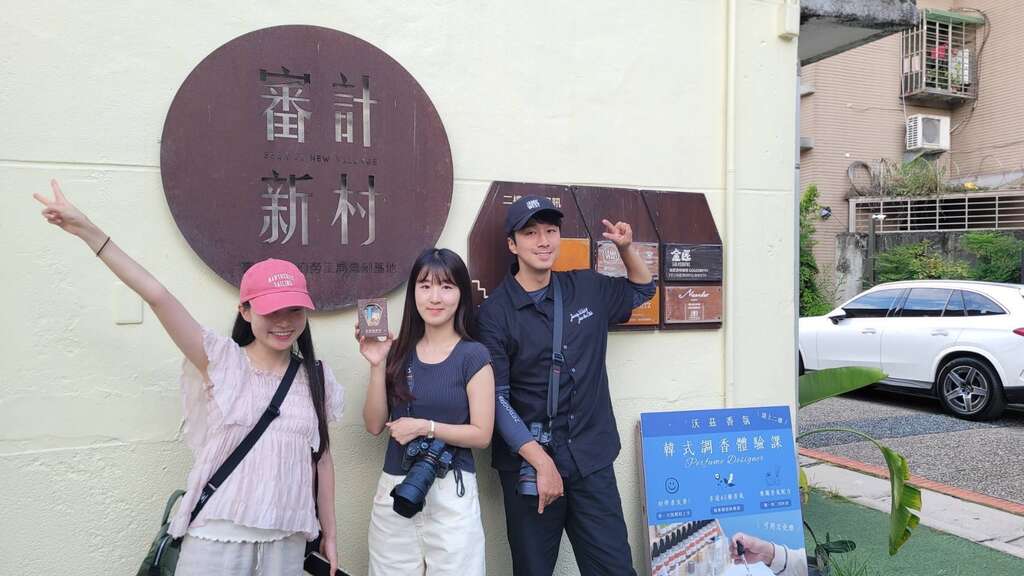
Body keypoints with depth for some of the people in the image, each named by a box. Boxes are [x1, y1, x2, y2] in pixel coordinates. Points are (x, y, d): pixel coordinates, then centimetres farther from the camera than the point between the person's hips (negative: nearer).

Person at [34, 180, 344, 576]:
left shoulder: (316, 380, 2)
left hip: (287, 542, 3)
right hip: (217, 537, -2)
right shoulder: (222, 362, -6)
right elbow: (157, 296, -13)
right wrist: (88, 231, -17)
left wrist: (329, 533, 11)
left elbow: (322, 456, 8)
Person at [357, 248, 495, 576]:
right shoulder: (399, 351, 4)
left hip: (450, 490, -3)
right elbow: (374, 425, 3)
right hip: (394, 488, 3)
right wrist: (377, 365, -7)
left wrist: (424, 427, -17)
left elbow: (481, 434, -7)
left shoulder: (473, 356, -6)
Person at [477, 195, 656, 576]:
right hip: (528, 462, -3)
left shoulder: (588, 288, 5)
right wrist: (541, 462, -17)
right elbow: (496, 399, -12)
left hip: (592, 460, 3)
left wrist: (626, 248, 6)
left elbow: (641, 290, 25)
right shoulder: (495, 312, -8)